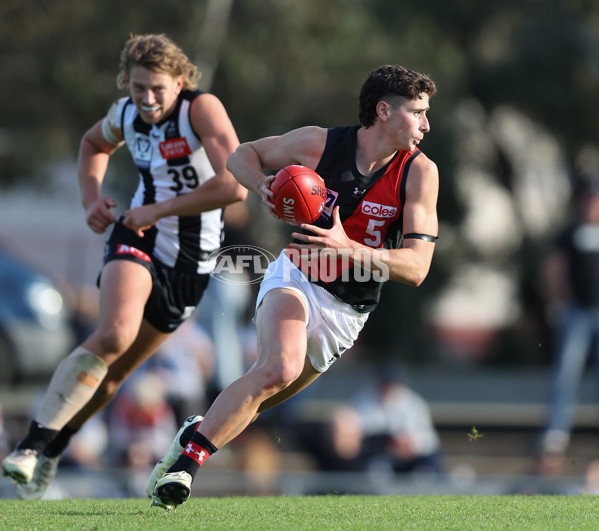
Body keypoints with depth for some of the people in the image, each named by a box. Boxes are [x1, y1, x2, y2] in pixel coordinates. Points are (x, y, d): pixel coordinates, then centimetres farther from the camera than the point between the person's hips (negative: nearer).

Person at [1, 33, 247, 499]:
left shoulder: (202, 109, -18)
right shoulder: (126, 115, -2)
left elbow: (234, 186, -30)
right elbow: (94, 144, 24)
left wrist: (157, 210, -23)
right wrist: (92, 199, 5)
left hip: (191, 260, -1)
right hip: (137, 238, 1)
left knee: (114, 373, 6)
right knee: (116, 333, -28)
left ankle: (52, 450, 27)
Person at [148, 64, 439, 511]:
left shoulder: (420, 172, -12)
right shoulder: (318, 143, -12)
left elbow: (417, 267, -17)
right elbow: (242, 155, 5)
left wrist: (348, 247, -31)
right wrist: (262, 186, -17)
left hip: (347, 312, 2)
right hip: (297, 277, -2)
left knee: (250, 405, 9)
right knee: (279, 368, -32)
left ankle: (200, 432, 38)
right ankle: (188, 456, -24)